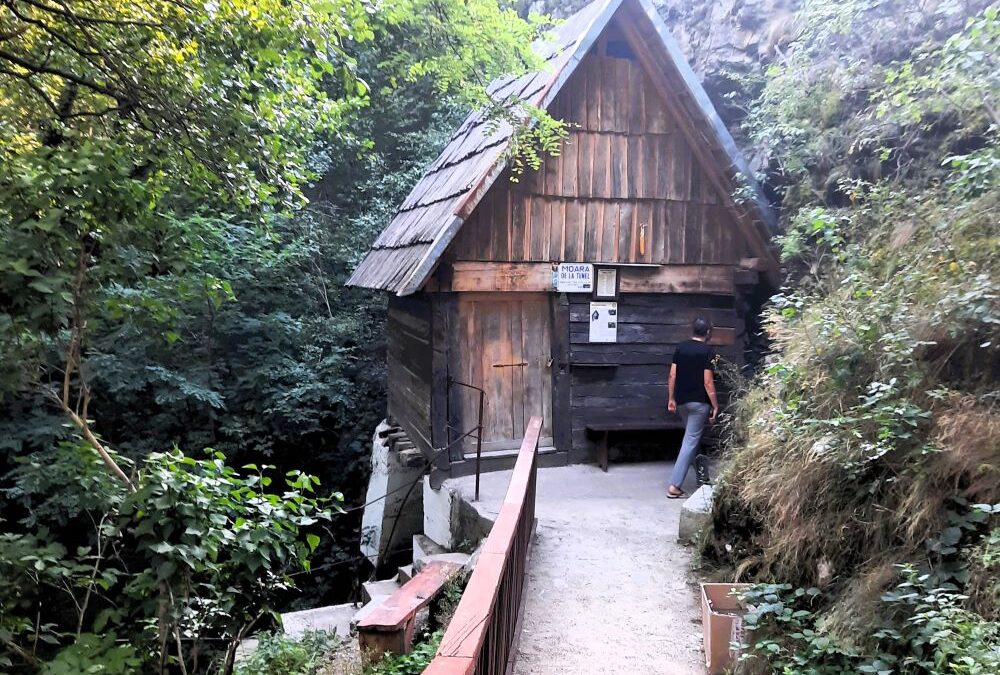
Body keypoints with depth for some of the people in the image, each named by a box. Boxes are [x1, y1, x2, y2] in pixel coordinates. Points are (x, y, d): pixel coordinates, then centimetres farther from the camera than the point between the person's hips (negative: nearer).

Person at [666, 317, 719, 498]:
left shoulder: (680, 347, 5)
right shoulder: (707, 352, -11)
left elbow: (672, 376, 6)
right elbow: (708, 382, -14)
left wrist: (672, 399, 14)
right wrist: (715, 406, -7)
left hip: (681, 400, 6)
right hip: (698, 402, -6)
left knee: (690, 436, 24)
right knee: (691, 441, -4)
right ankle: (674, 485, -9)